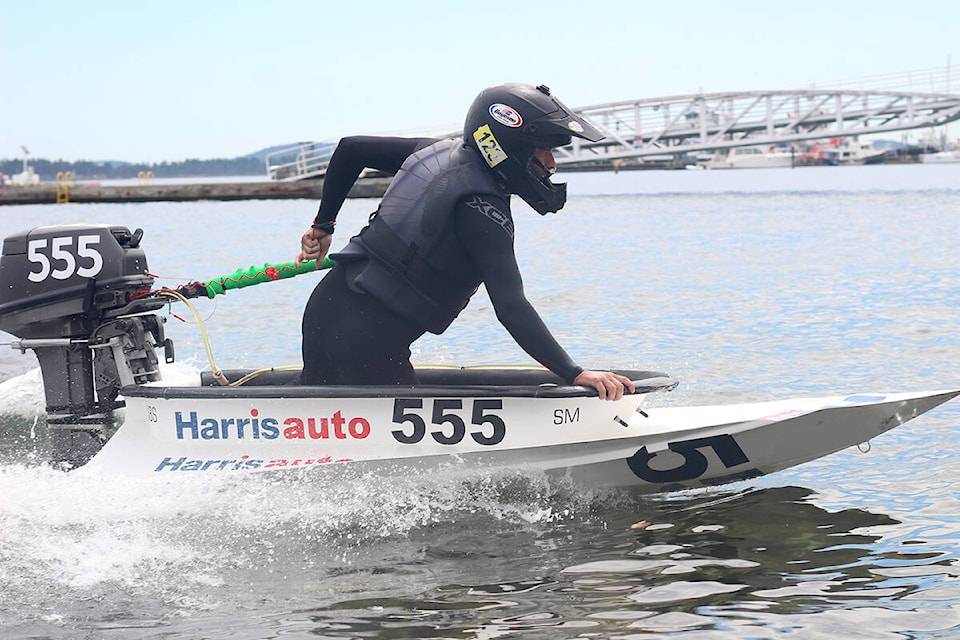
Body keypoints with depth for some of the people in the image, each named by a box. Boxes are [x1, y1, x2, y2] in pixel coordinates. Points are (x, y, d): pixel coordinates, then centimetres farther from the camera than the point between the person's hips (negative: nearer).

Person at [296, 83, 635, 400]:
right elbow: (511, 308, -26)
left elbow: (351, 147, 17)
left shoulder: (441, 153, 7)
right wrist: (575, 374, -27)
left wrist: (323, 225, 27)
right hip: (367, 341, -9)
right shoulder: (480, 208, -18)